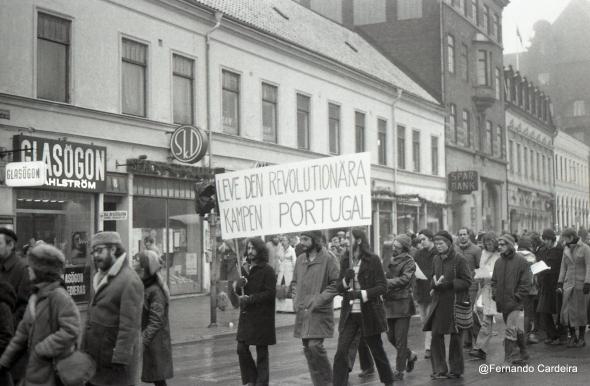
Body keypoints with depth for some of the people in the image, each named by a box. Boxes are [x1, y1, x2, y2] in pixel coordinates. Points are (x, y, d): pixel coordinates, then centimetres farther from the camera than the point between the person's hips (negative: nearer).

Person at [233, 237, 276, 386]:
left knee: (261, 351, 3)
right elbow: (241, 292, 19)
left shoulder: (267, 270, -9)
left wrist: (250, 298, -21)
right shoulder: (246, 269, 13)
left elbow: (270, 293, -16)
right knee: (242, 348, 3)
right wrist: (237, 286, -4)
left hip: (262, 316, -6)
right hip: (246, 315, 6)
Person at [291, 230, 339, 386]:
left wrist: (319, 299, -17)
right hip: (302, 311, 6)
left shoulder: (328, 259, -9)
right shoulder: (300, 259, 9)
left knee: (315, 345, -14)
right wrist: (295, 299, 5)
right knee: (307, 348, 8)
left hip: (320, 312, -6)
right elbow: (294, 282, 20)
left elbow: (336, 284, -11)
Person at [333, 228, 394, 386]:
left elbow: (382, 286, -9)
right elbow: (339, 288, 11)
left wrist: (360, 294, -20)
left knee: (377, 350, 12)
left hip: (369, 313, -3)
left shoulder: (373, 260, -7)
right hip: (349, 314, 3)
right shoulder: (345, 262, 7)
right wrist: (345, 280, -11)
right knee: (341, 352, -9)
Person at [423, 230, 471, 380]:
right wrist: (435, 282, -3)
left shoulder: (459, 259, -9)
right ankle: (439, 370, 9)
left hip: (455, 303, -5)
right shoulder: (436, 259, 9)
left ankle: (456, 370, 19)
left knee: (455, 337, 5)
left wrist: (448, 283, -20)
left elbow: (467, 281, -10)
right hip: (439, 302, 5)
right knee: (436, 335, 0)